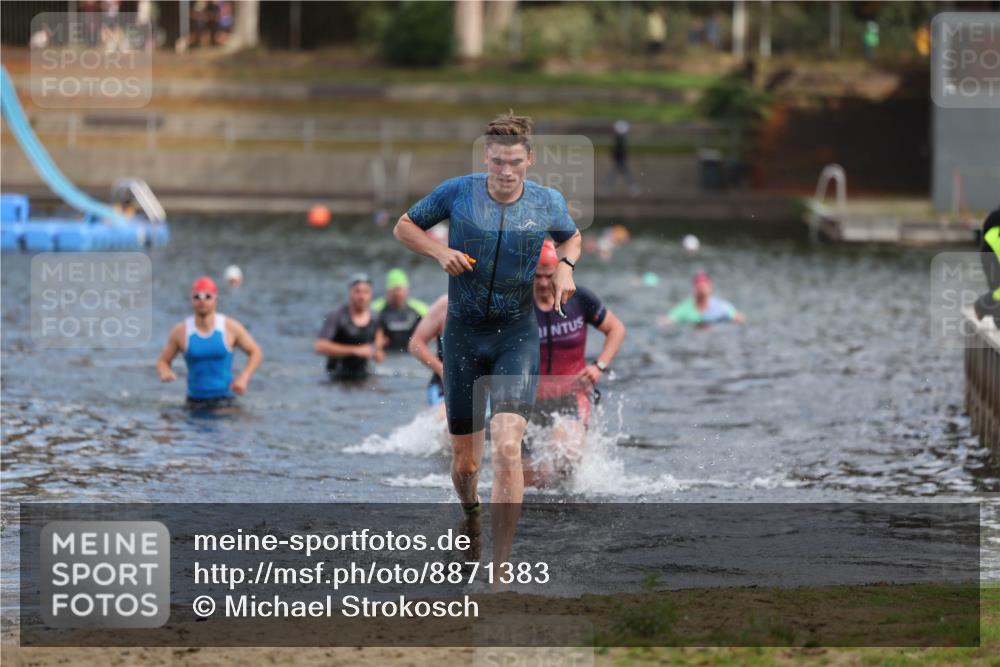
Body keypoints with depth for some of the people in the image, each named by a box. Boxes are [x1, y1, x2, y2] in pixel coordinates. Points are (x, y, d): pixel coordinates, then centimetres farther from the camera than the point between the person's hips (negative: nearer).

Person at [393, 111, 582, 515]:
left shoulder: (548, 203, -1)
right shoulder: (457, 193, -5)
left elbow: (571, 237, 21)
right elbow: (404, 227, 7)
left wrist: (565, 266, -1)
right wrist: (440, 252, -11)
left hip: (517, 335, -1)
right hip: (463, 333, 1)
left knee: (507, 448, -22)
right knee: (465, 463, 9)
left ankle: (501, 548, -20)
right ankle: (471, 517, 43)